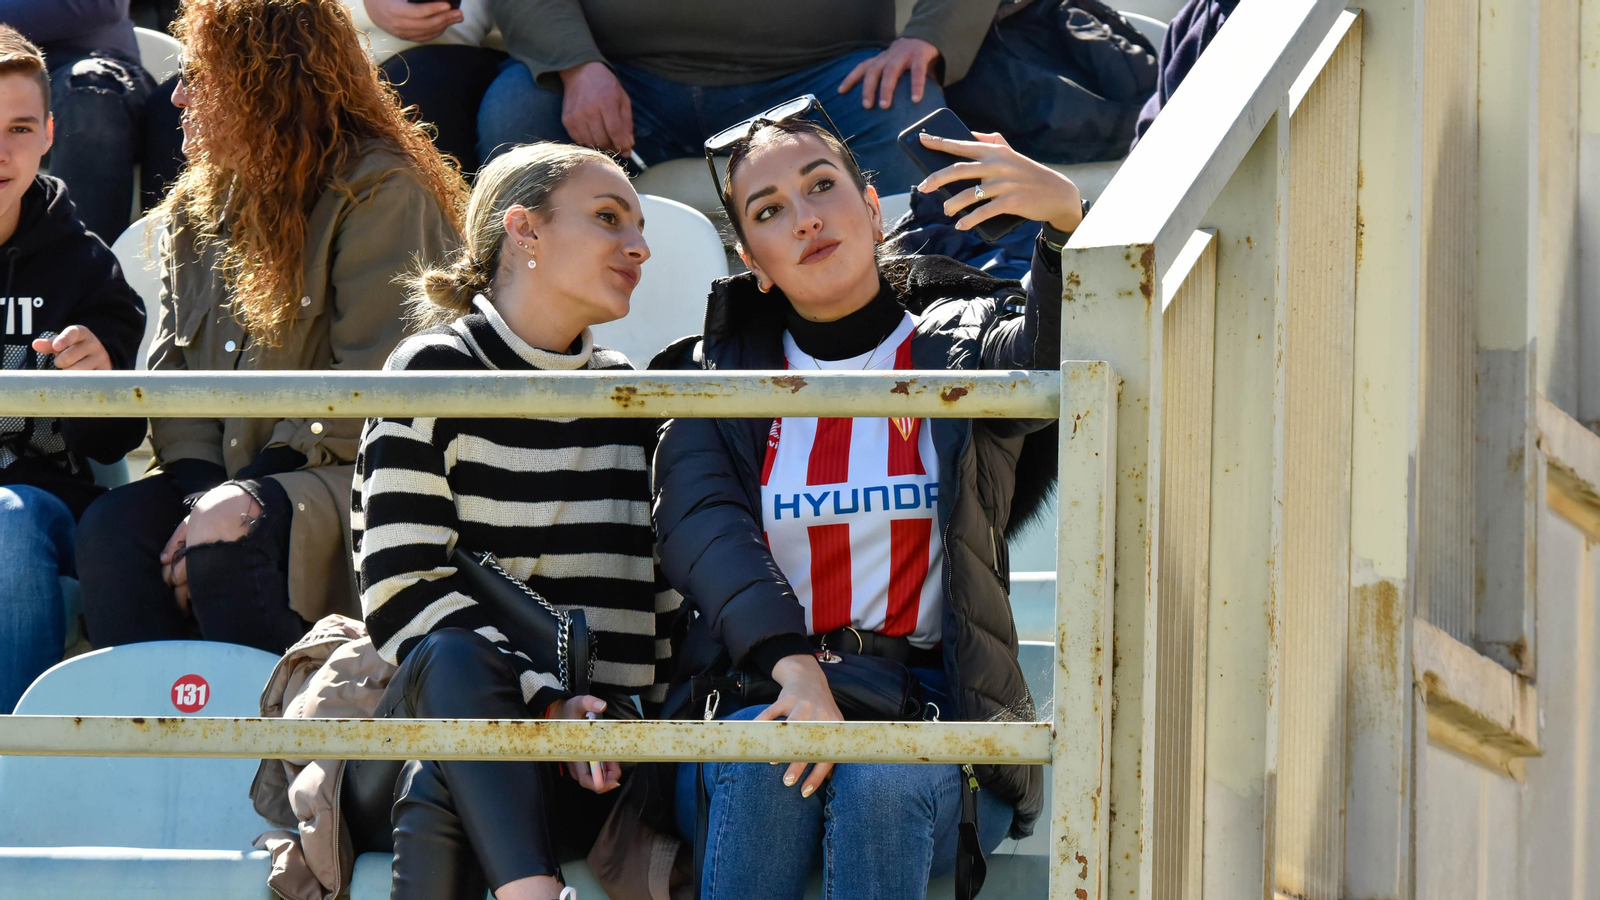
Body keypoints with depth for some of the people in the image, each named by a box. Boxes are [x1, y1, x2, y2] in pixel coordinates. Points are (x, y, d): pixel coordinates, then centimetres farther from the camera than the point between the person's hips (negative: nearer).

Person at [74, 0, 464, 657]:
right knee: (111, 528, -23)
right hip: (224, 480, 6)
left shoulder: (379, 193, -6)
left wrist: (239, 499, -20)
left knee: (227, 543, -35)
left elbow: (374, 390, -13)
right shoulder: (197, 208, 18)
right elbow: (171, 374, 12)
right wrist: (203, 490, -9)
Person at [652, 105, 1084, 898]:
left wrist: (1065, 216, -36)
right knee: (764, 758, -33)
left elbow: (1059, 354, -15)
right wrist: (793, 665, -27)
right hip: (756, 692, 1)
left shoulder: (963, 348, 10)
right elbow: (700, 525, -7)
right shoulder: (714, 375, 13)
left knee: (881, 774, -34)